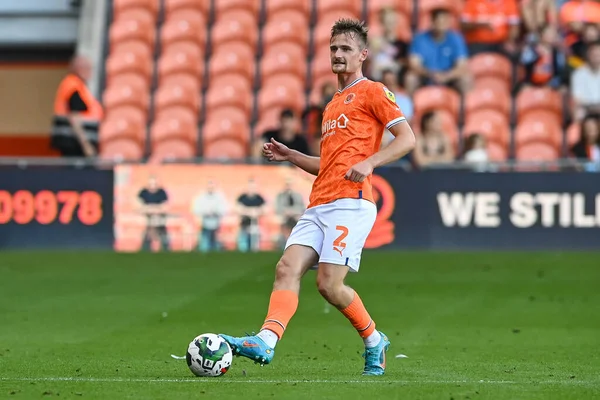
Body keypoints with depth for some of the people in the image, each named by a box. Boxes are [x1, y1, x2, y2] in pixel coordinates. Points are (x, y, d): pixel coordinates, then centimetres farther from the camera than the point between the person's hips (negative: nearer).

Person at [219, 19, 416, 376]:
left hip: (350, 203, -8)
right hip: (319, 205, 8)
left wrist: (369, 162, -20)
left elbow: (407, 138, -7)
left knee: (329, 284, -14)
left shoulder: (372, 92, 2)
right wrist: (291, 156, 21)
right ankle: (266, 342, -27)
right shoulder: (333, 105, 28)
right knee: (288, 269, -12)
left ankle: (374, 342, 8)